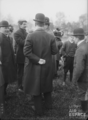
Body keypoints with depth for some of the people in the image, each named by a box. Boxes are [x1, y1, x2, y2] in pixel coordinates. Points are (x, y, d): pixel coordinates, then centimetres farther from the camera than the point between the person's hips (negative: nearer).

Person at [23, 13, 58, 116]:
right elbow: (54, 51, -3)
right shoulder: (51, 37, -8)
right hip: (47, 66, 3)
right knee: (47, 86, 22)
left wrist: (38, 60, -14)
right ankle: (48, 105, 39)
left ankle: (39, 111, 23)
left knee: (36, 88, 11)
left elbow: (27, 52, -20)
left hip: (35, 67, -3)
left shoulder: (30, 36, -15)